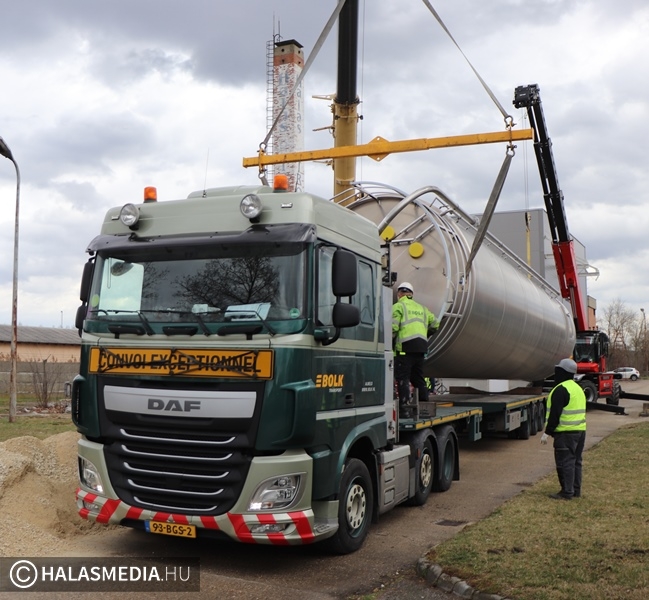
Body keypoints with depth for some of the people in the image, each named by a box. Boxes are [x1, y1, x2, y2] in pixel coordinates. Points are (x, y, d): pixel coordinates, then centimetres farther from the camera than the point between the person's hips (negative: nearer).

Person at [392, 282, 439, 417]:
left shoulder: (398, 306, 0)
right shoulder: (421, 308, 22)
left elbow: (393, 327, -12)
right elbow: (435, 323, 22)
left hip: (405, 346, -6)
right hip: (421, 347, 6)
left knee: (403, 378, -4)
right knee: (418, 378, 16)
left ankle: (404, 408, -10)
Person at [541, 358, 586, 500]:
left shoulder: (561, 389, -15)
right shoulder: (578, 388, 16)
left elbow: (555, 414, -19)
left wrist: (547, 432, -14)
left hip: (566, 432, -10)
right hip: (580, 430, 10)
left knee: (565, 462, -5)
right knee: (575, 461, 14)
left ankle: (567, 492, -2)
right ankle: (576, 490, 20)